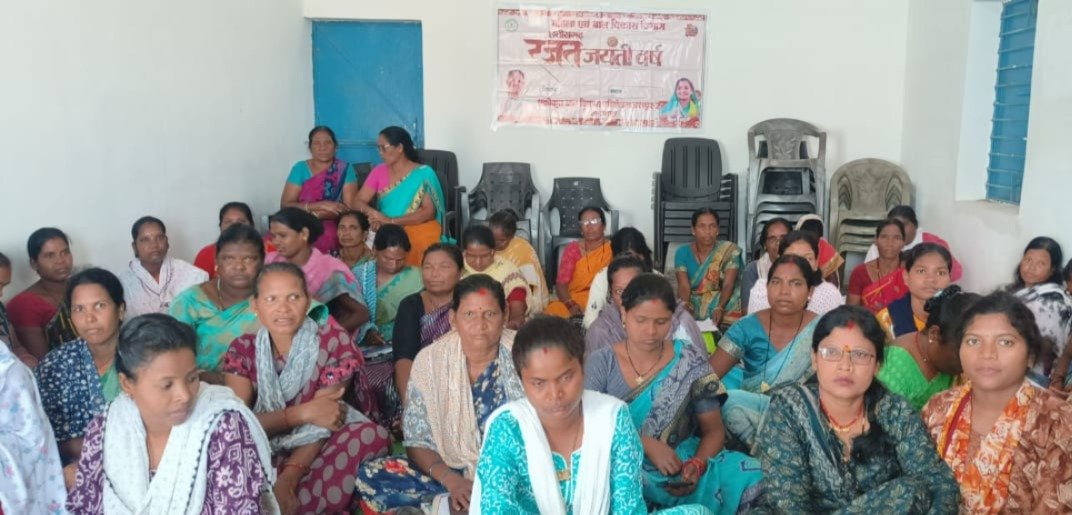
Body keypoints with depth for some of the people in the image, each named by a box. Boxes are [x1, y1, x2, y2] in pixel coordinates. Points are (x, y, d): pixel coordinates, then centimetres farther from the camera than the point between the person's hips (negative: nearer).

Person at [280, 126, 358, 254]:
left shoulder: (344, 169, 2)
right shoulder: (300, 168, 5)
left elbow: (349, 208, -5)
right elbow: (285, 205, -4)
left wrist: (314, 215, -17)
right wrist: (321, 205, -17)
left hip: (333, 228, 0)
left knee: (327, 237, -35)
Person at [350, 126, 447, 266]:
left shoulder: (424, 174, -1)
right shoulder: (379, 172, 10)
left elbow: (429, 212, -9)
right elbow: (357, 201, 5)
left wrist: (391, 221, -18)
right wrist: (373, 213, -18)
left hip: (420, 230, -2)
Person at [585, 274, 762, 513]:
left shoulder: (690, 362, 2)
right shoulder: (600, 363, 2)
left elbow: (713, 430, 3)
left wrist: (697, 465, -18)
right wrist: (647, 444, -20)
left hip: (679, 468, 2)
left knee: (752, 476, -24)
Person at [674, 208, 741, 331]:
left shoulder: (729, 250, -1)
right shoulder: (683, 252, 3)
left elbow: (728, 284, -11)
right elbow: (684, 286, -7)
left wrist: (720, 308, -30)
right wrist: (685, 309, -28)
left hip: (723, 304, -2)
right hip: (694, 306, 2)